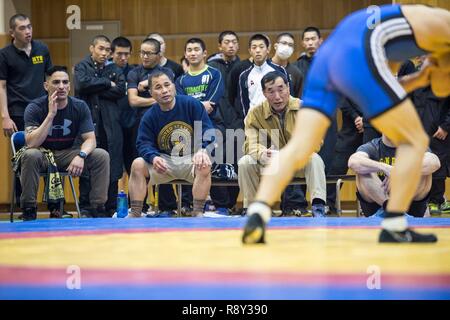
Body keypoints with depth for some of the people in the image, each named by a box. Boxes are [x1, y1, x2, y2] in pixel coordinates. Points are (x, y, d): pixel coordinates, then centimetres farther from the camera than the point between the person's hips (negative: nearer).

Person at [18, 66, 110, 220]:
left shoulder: (80, 107, -7)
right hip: (43, 155, -3)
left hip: (69, 153, 3)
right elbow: (31, 143, -28)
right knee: (30, 155, -37)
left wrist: (81, 155, -34)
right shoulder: (35, 108, -16)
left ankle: (98, 208, -11)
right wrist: (51, 114, -33)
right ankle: (28, 210, -22)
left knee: (102, 155, -21)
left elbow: (90, 139, -11)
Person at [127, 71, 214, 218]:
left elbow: (208, 133, -9)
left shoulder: (192, 104, -6)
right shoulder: (149, 116, 1)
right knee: (138, 165, -21)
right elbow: (144, 143, -5)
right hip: (164, 161, 2)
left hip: (191, 159, -2)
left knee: (204, 166, -35)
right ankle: (135, 214, -17)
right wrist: (153, 157, -28)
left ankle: (198, 213, -26)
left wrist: (202, 150, -29)